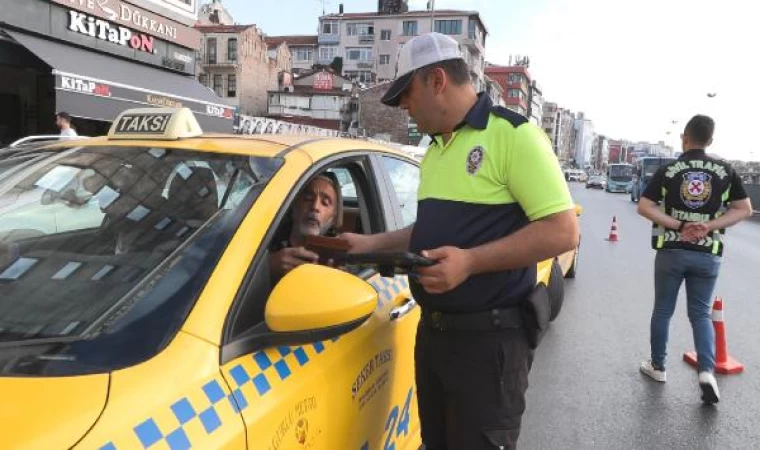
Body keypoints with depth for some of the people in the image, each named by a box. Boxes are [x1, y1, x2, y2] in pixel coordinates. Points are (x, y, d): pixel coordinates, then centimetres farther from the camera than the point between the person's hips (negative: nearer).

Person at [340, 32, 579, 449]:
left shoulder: (513, 134, -13)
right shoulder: (435, 150, 14)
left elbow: (562, 232, -18)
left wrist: (470, 262, -25)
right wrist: (373, 243, 14)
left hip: (489, 338, -8)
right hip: (432, 330, 8)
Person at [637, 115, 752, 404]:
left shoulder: (668, 170, -3)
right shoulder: (725, 171, 1)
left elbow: (644, 207, -10)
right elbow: (744, 209, 0)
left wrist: (679, 226, -12)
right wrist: (708, 226, -9)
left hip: (671, 251, -1)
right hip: (708, 255, 1)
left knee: (663, 310, 12)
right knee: (701, 314, 11)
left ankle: (657, 366, 23)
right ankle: (707, 371, -5)